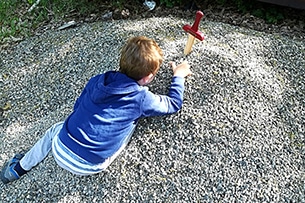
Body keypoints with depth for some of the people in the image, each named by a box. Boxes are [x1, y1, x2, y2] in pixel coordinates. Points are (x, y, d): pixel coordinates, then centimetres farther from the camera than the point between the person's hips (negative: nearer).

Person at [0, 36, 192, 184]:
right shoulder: (142, 99, -11)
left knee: (55, 129, 37)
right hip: (87, 166, -2)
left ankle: (18, 168, 50)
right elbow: (174, 104, 6)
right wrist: (179, 76, 21)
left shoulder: (97, 81, 0)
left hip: (61, 151, 3)